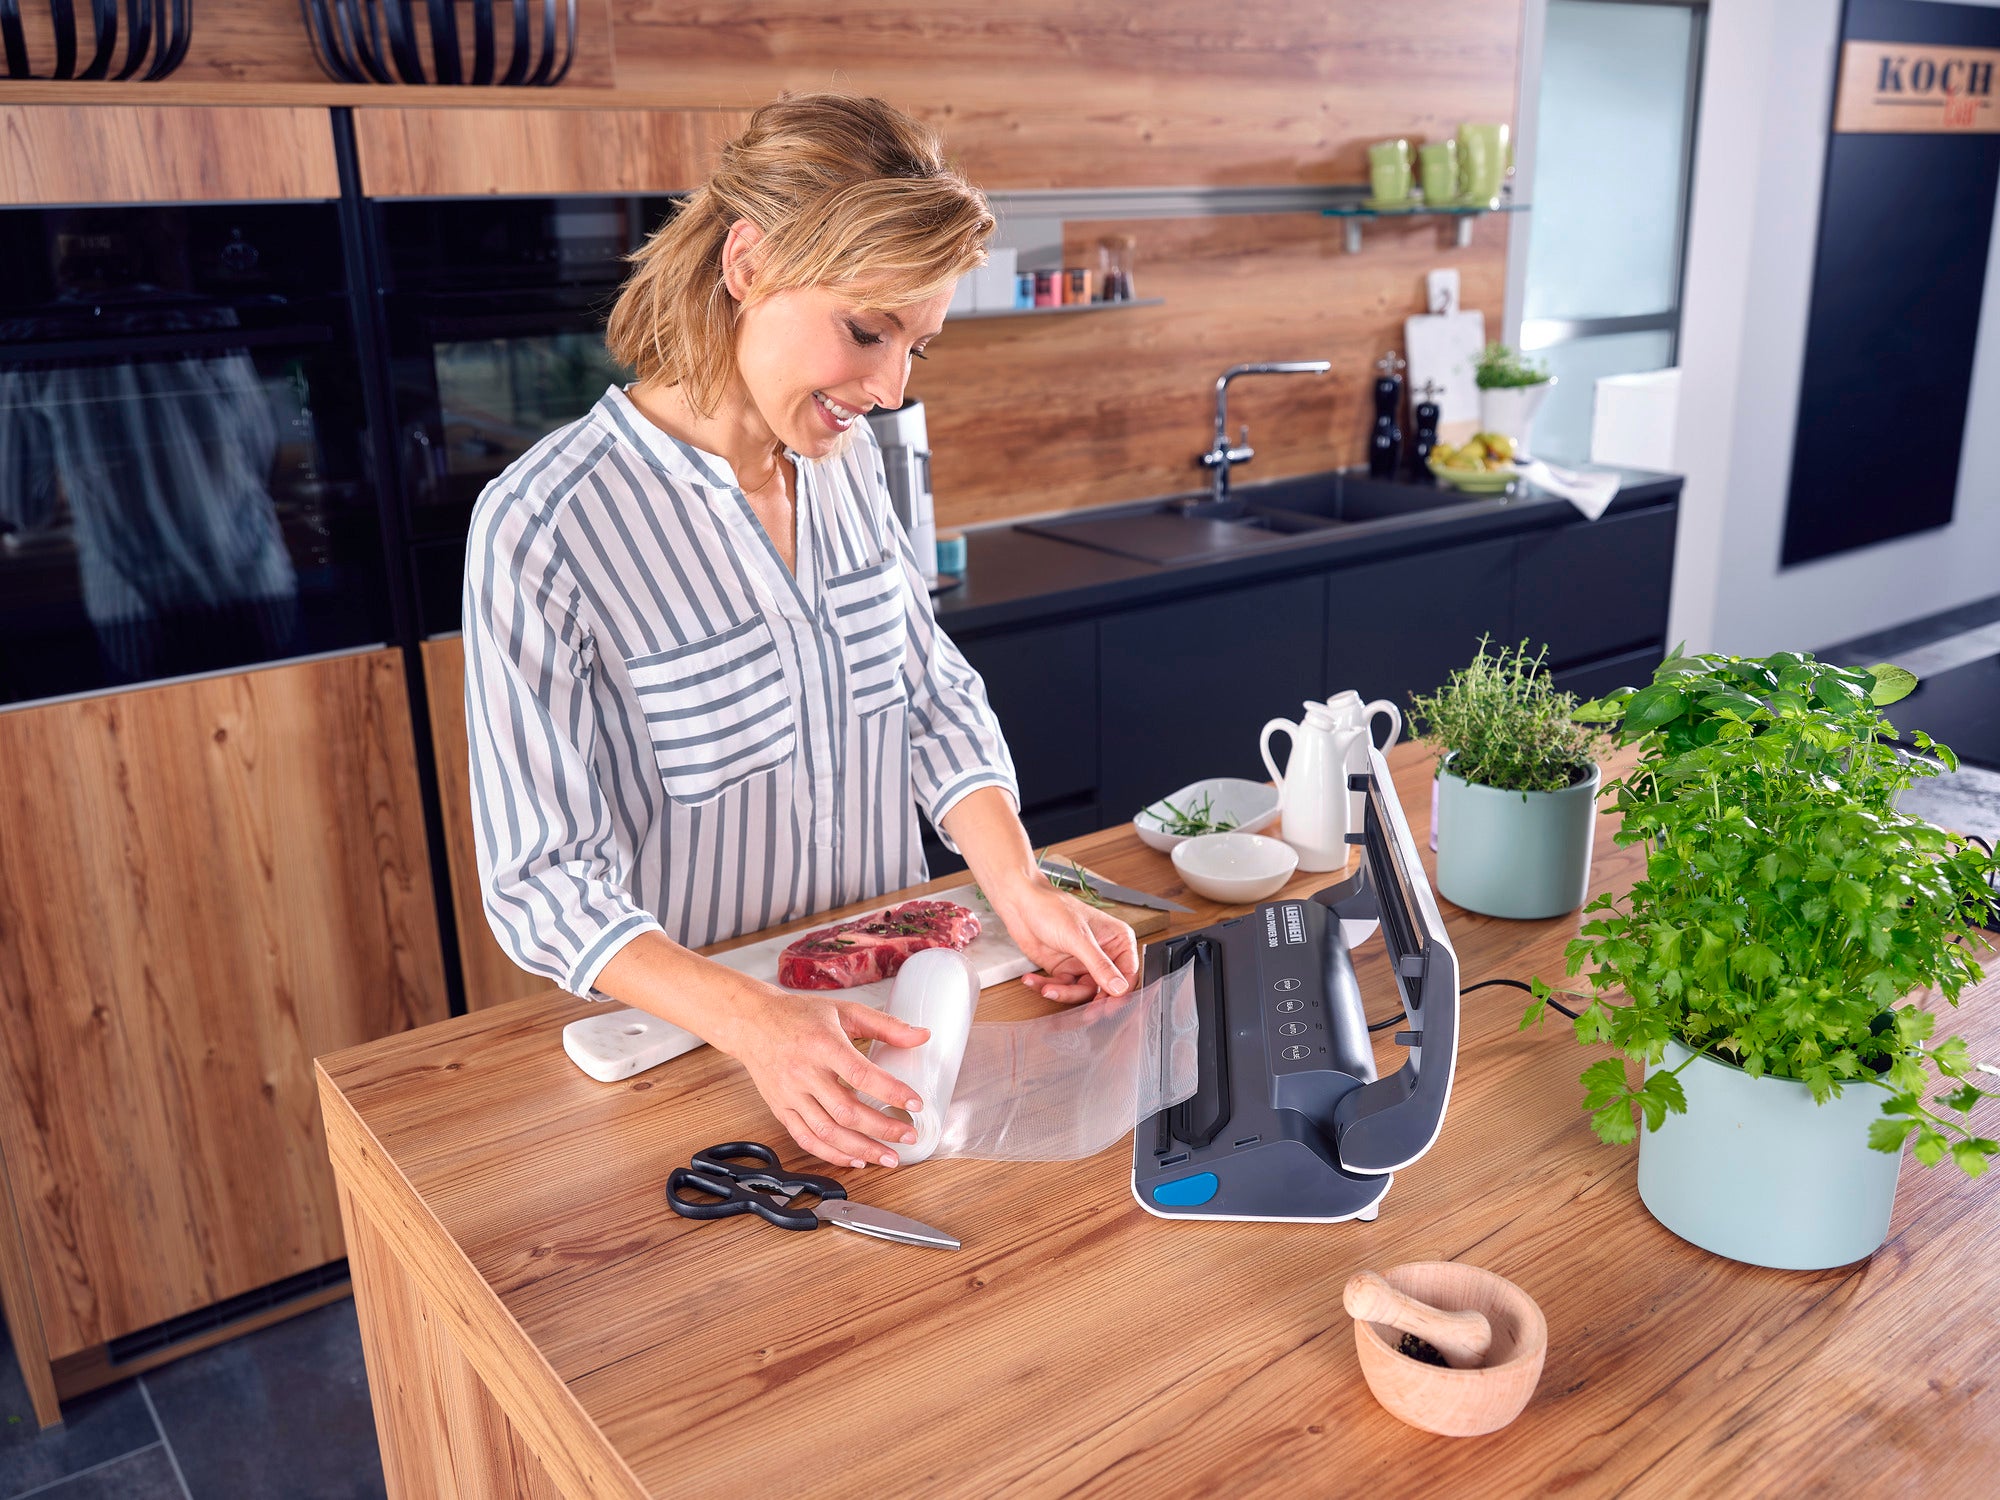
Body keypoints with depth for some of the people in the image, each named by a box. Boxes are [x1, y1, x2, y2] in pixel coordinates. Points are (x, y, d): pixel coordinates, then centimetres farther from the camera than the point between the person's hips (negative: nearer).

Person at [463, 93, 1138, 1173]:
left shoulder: (847, 461, 1)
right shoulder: (538, 528, -19)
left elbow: (935, 701, 5)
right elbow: (542, 881, -17)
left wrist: (1020, 889, -11)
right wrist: (752, 1023, -31)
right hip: (690, 1034, -3)